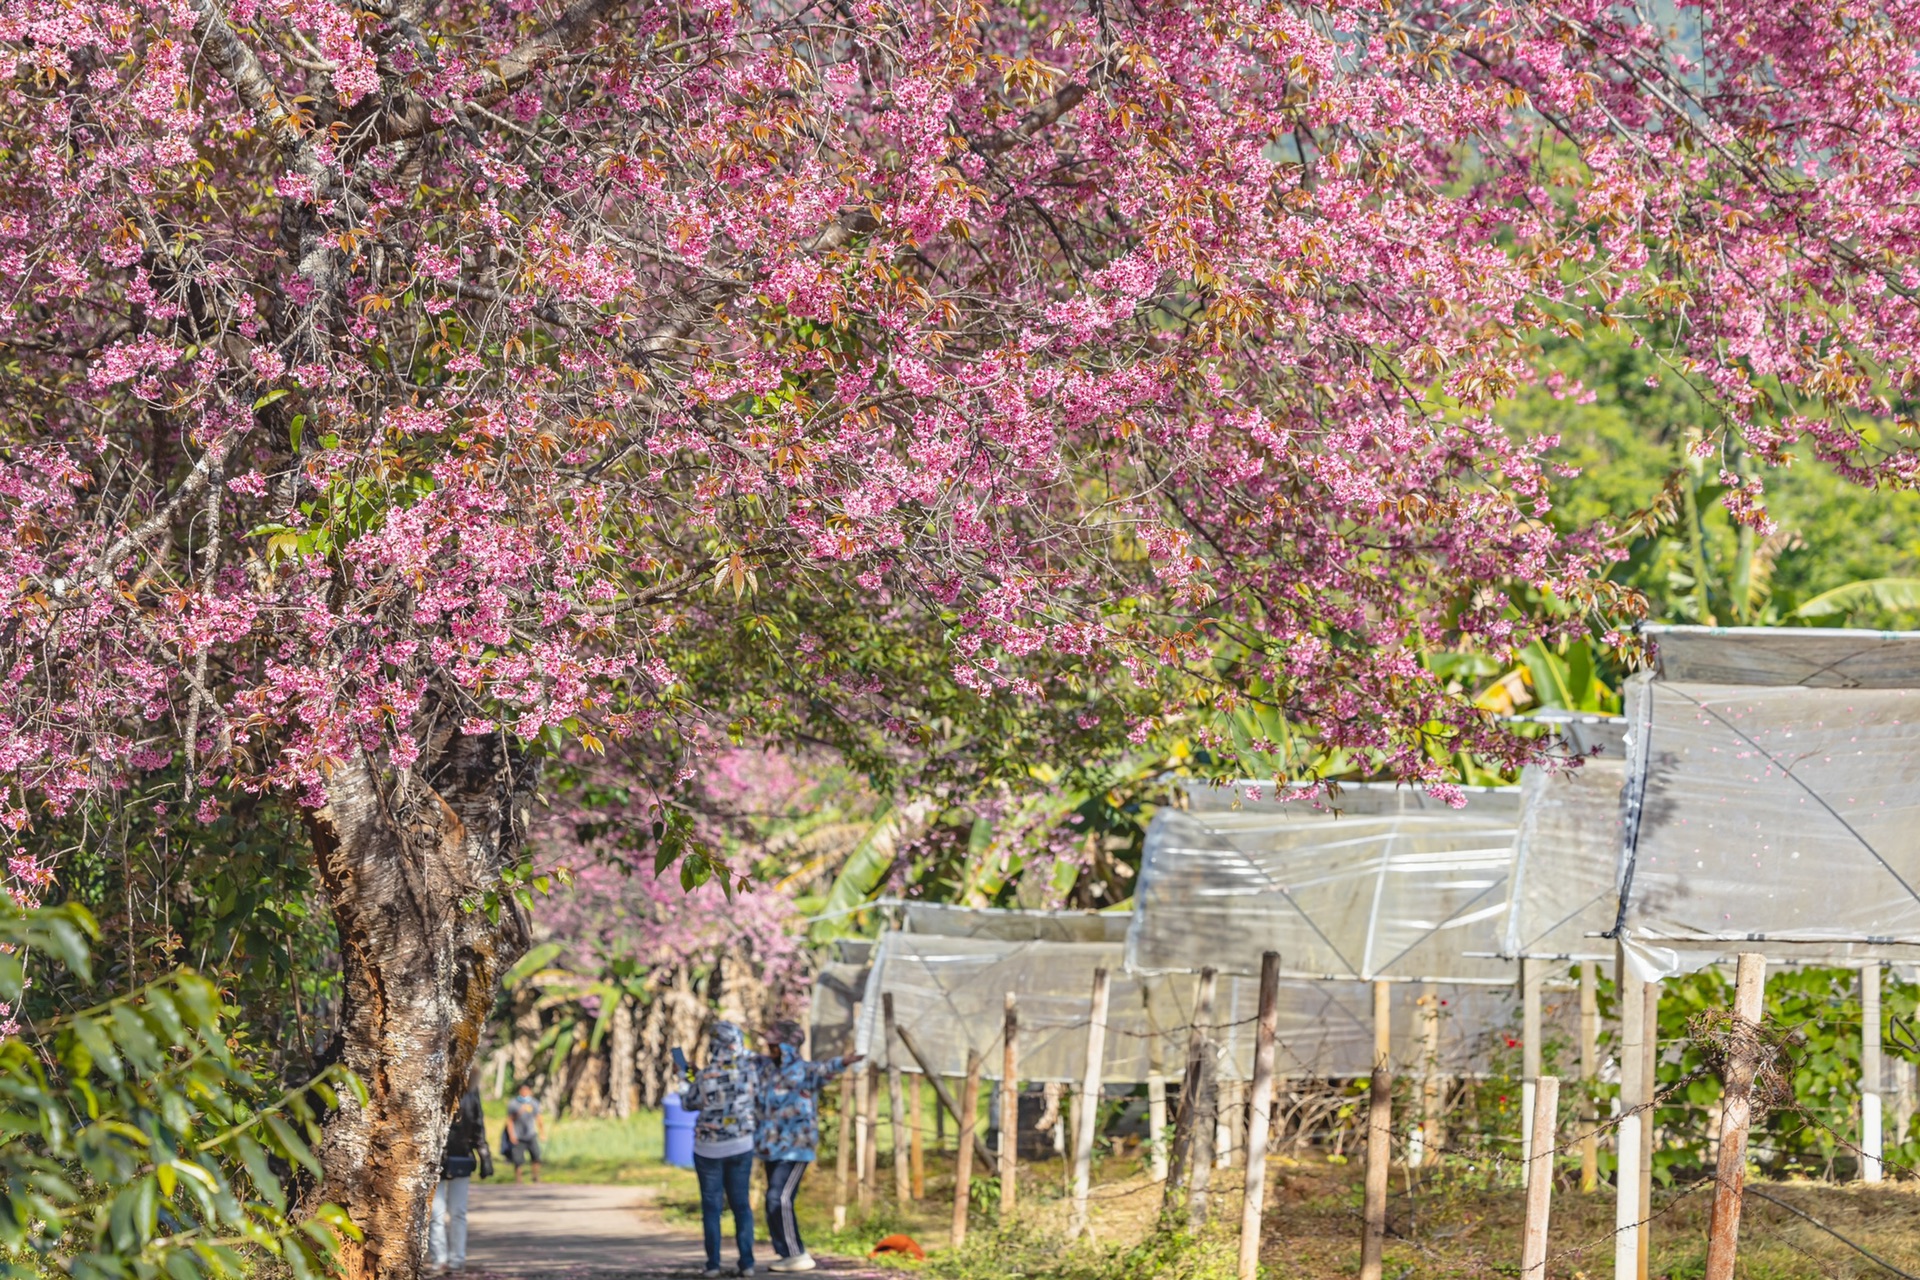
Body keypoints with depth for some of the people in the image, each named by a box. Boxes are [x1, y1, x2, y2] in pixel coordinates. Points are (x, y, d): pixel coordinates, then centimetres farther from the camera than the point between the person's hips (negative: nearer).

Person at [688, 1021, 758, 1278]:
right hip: (741, 1146, 2)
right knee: (741, 1203, 10)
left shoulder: (704, 1077, -17)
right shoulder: (749, 1070, -10)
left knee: (711, 1205, 6)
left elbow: (690, 1103, 0)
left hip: (708, 1148, -2)